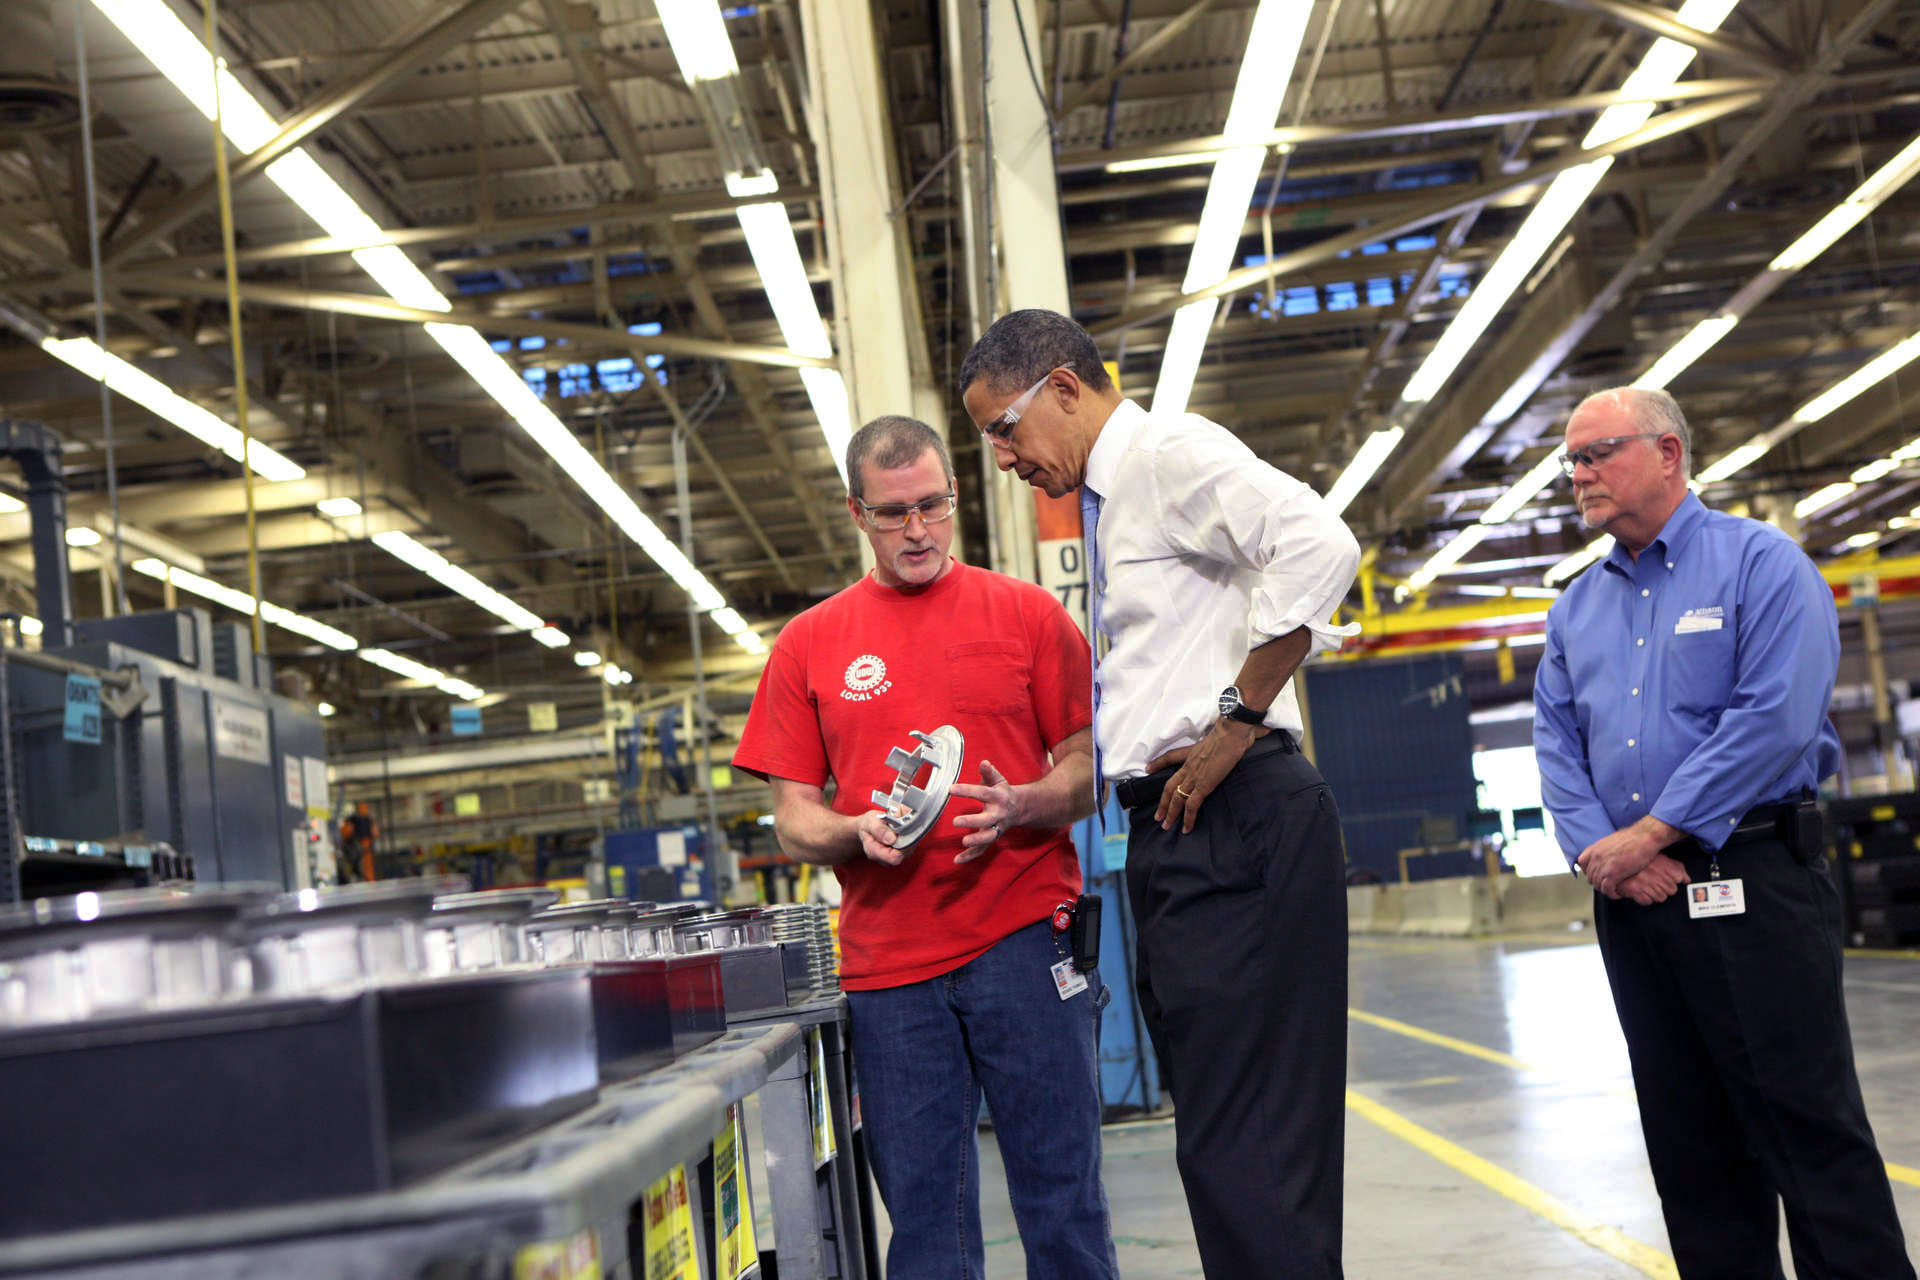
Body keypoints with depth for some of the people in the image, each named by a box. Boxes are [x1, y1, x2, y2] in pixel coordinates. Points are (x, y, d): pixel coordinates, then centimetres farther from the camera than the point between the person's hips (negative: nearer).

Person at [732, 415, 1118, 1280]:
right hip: (887, 964, 2)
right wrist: (858, 835, -11)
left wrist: (1021, 806, -14)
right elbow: (793, 819, 11)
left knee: (1061, 1193, 1)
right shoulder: (808, 645, 10)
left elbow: (1091, 769, 7)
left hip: (1024, 940, -1)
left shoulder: (1027, 614, 7)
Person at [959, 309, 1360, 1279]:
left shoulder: (1170, 451, -7)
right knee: (1222, 1131, 12)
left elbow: (1318, 545, -23)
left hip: (1233, 820, -10)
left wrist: (1236, 723, -20)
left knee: (1244, 1142, -10)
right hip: (1171, 834, 10)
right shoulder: (1110, 501, 22)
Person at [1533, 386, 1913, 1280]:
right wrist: (1599, 852, -8)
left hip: (1751, 880, -6)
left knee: (1807, 1123, -6)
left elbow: (1775, 720, -15)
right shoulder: (1576, 609, 16)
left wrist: (1648, 836, -15)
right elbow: (1556, 744, 11)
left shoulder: (1760, 562, -3)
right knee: (1687, 1136, 10)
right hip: (1630, 897, 6)